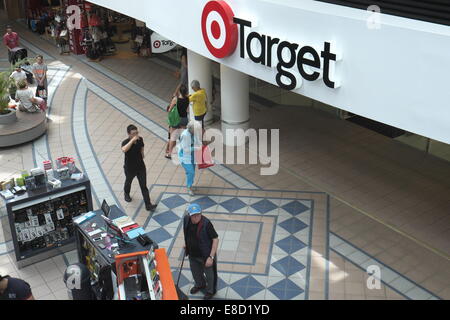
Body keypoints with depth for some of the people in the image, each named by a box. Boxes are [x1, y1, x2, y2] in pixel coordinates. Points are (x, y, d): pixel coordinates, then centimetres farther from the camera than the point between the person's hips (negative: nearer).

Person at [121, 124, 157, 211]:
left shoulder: (140, 139, -12)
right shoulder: (126, 142, -27)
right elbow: (124, 150, -52)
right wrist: (132, 140, -52)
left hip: (141, 167, 2)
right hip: (130, 168, -2)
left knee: (144, 186, 2)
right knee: (128, 182, 26)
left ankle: (148, 205, 7)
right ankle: (127, 194, 57)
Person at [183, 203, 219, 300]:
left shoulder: (206, 223, -33)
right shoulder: (186, 219, -16)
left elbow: (215, 239, -27)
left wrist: (211, 257, -28)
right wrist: (186, 243, 11)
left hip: (206, 255, -5)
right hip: (192, 254, 6)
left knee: (209, 274, 19)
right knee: (195, 271, 30)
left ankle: (211, 291, 48)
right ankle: (199, 285, 61)